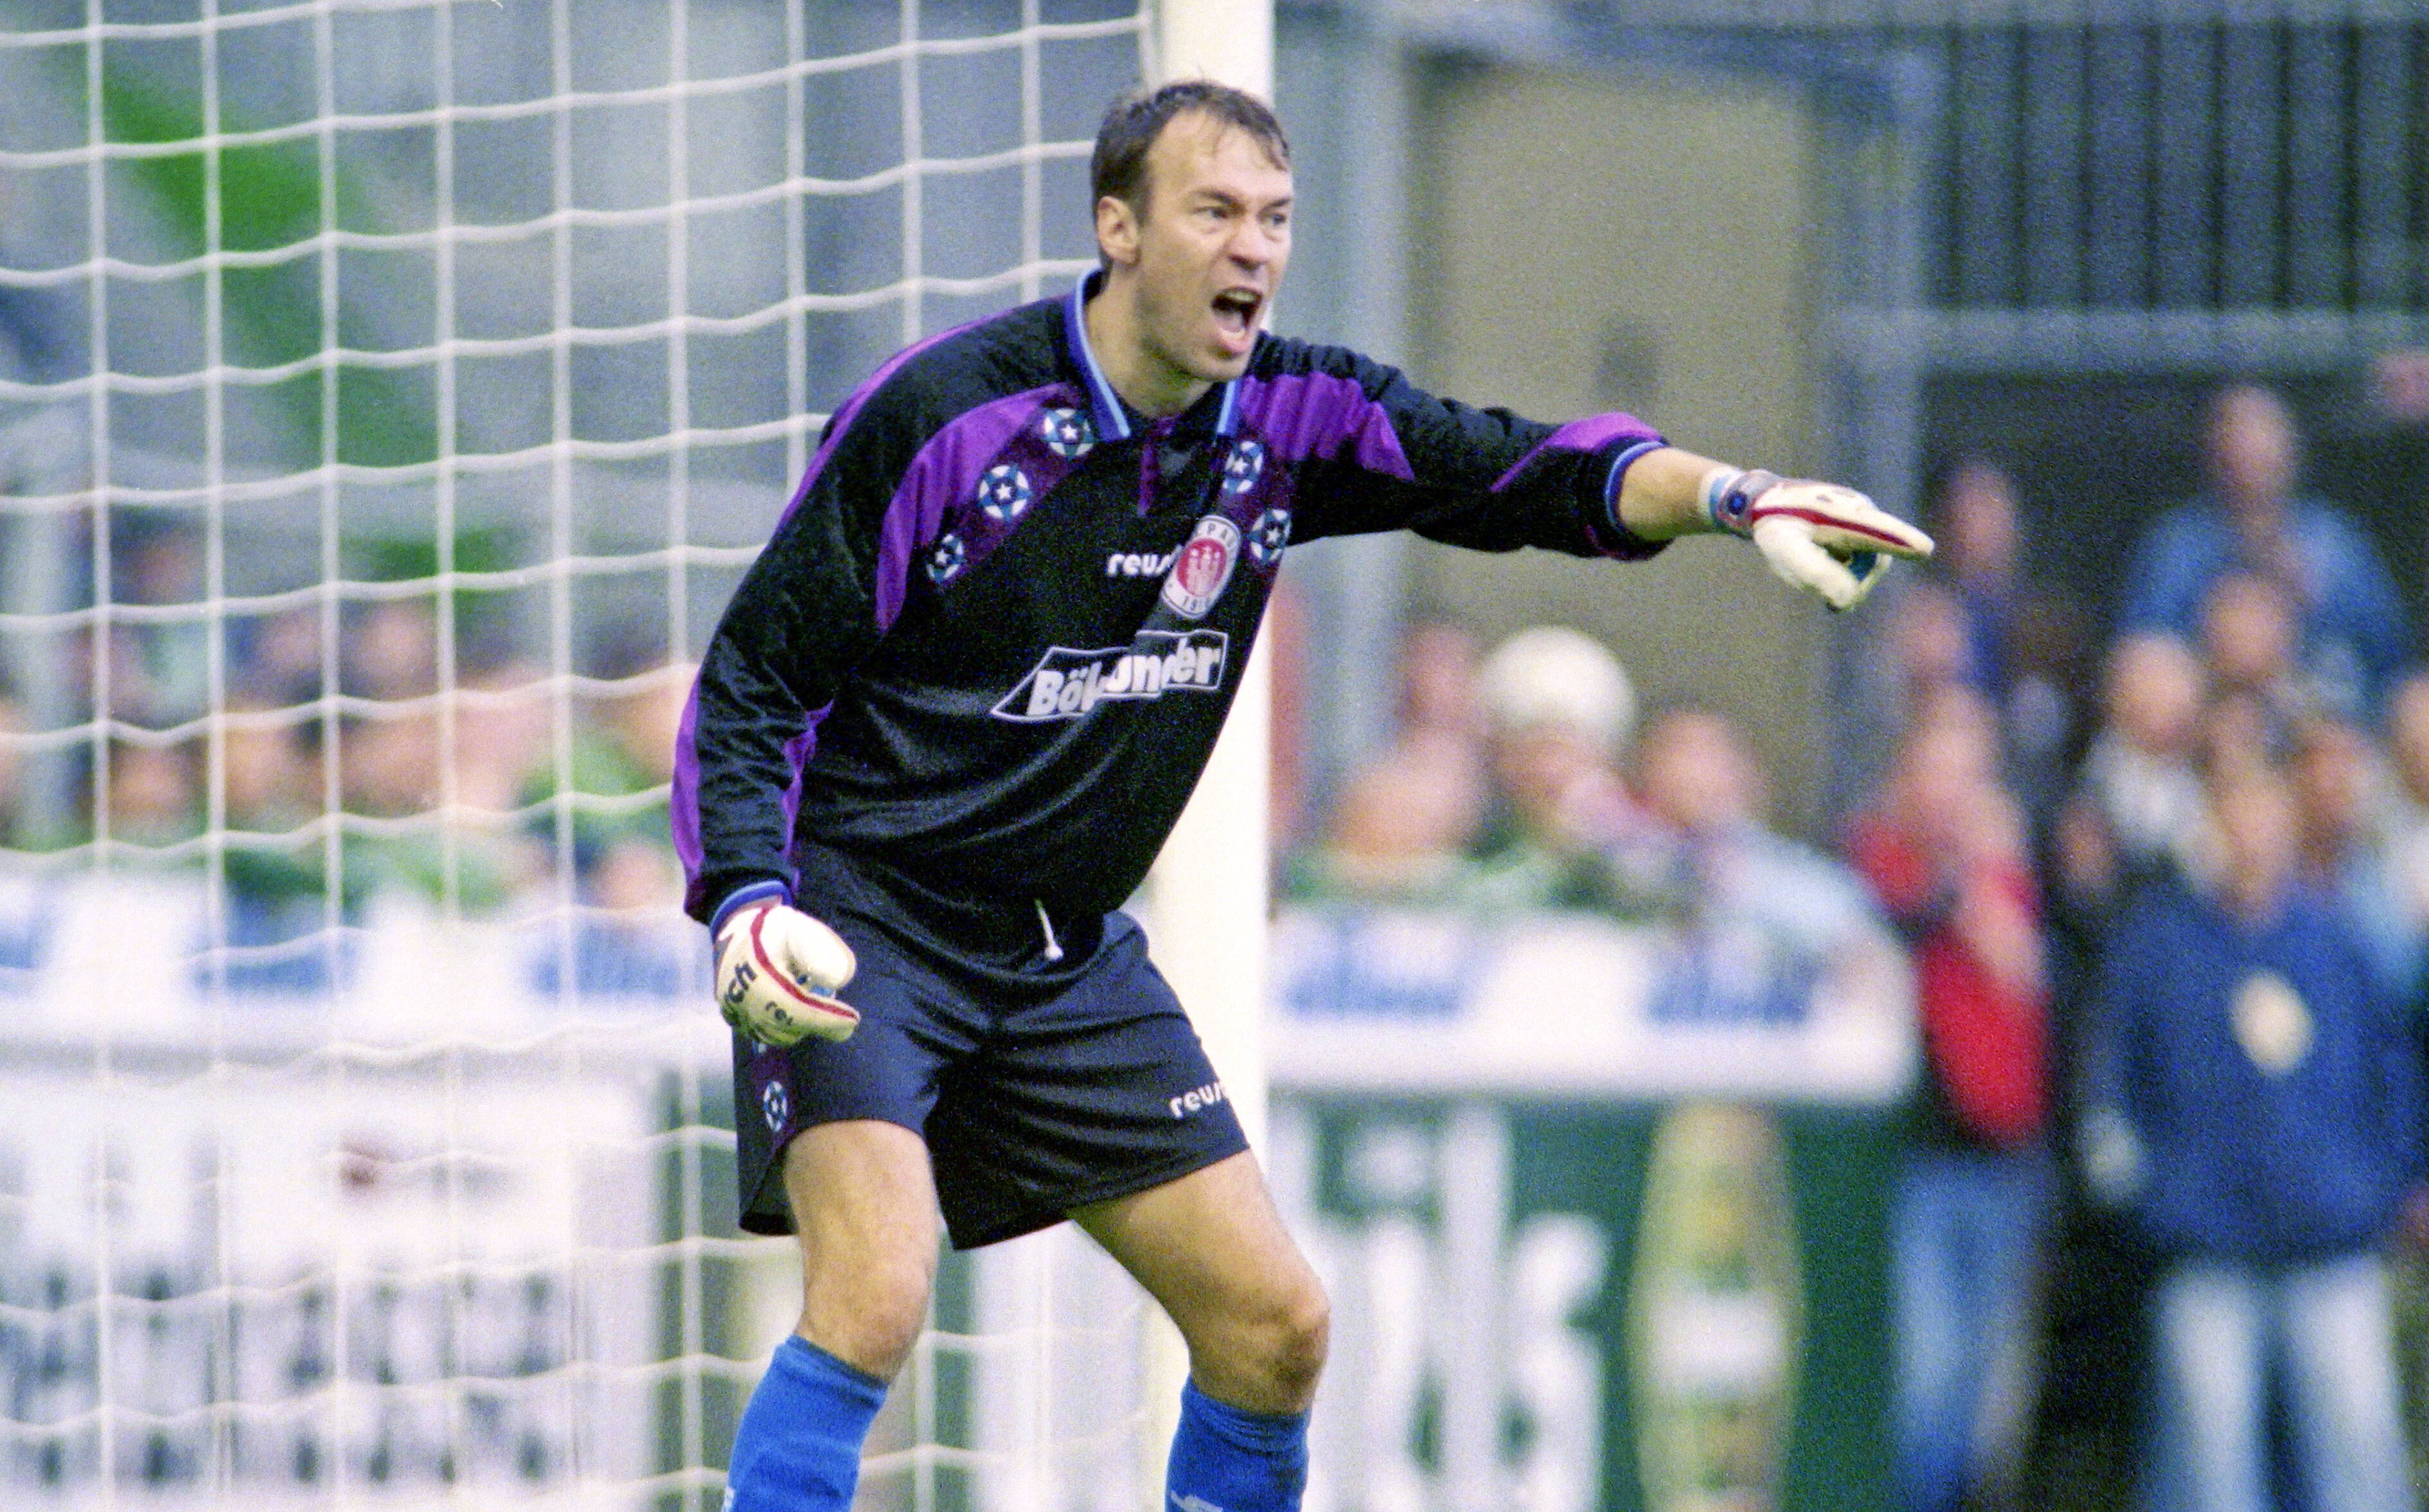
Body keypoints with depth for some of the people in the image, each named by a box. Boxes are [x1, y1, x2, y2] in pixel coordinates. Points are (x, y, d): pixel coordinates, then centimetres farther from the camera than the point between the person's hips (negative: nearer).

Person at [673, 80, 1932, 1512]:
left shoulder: (1287, 417, -2)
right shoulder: (945, 414, -16)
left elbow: (1520, 470, -9)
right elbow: (753, 678, -12)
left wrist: (1737, 496, -28)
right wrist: (748, 907, -27)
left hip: (1069, 956, 6)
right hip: (859, 918, -6)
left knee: (1278, 1324, 4)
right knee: (876, 1296, -27)